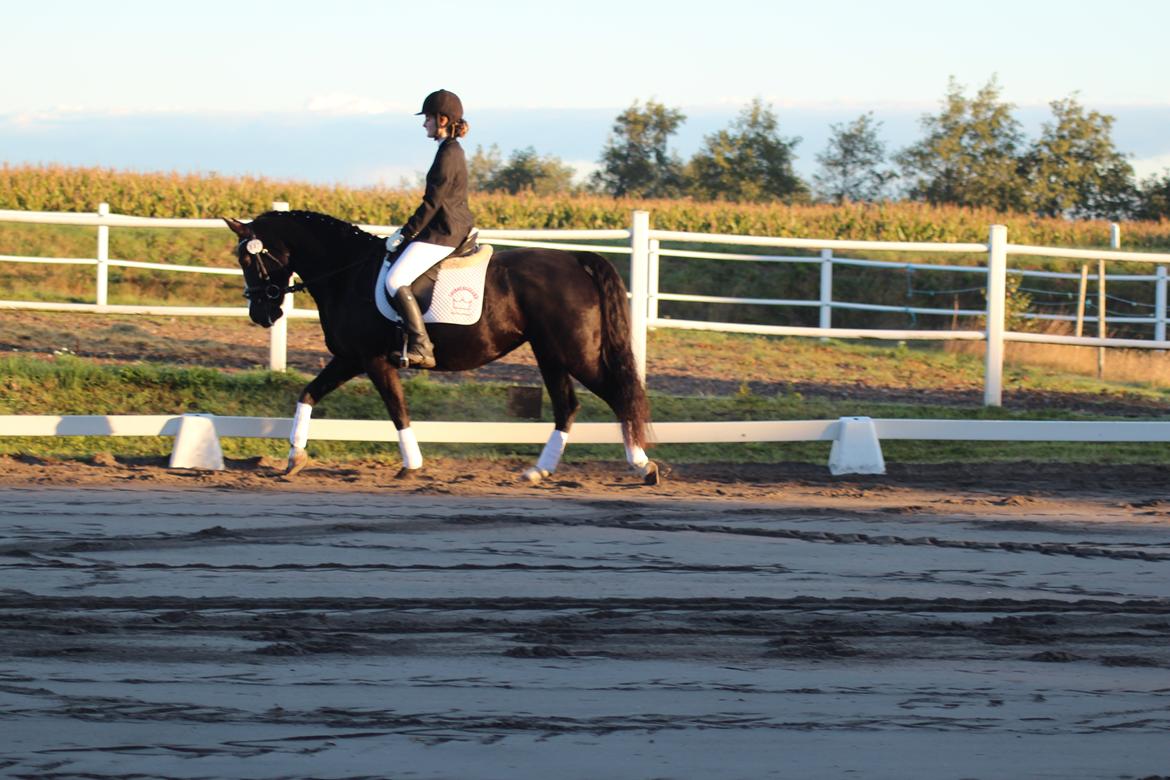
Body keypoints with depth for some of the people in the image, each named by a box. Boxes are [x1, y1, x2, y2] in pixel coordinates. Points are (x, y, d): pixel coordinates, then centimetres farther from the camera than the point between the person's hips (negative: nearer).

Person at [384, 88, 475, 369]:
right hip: (450, 230, 11)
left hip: (441, 235, -11)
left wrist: (405, 233, -13)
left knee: (396, 281, -20)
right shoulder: (452, 151, 16)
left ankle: (421, 348, -26)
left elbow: (433, 202, -18)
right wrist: (408, 232, 23)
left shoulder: (448, 154, -15)